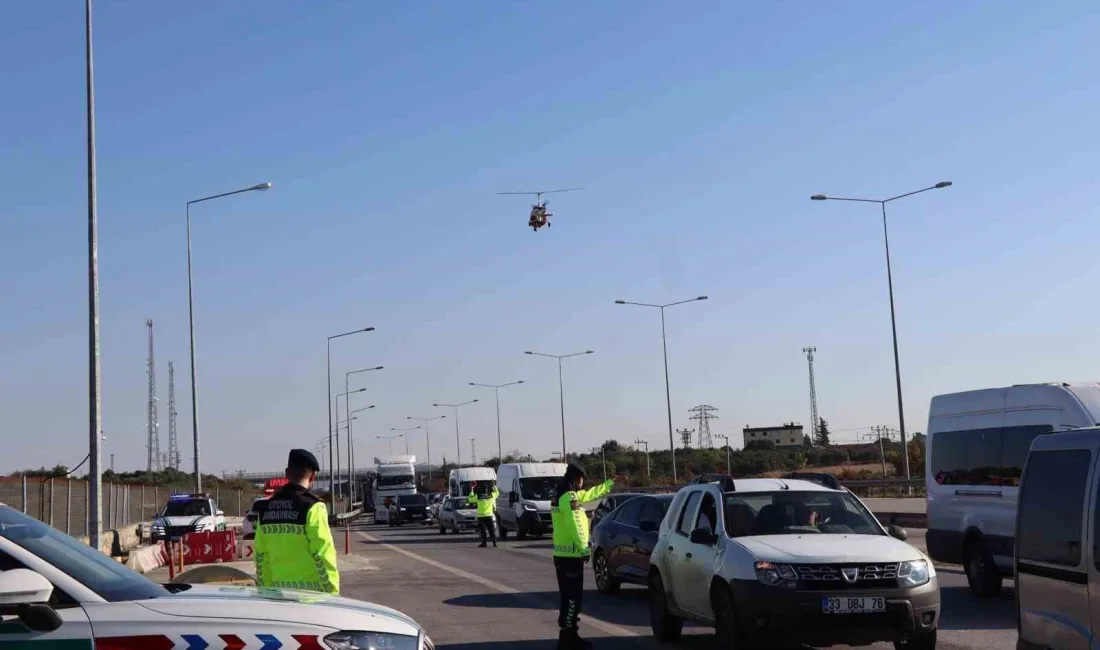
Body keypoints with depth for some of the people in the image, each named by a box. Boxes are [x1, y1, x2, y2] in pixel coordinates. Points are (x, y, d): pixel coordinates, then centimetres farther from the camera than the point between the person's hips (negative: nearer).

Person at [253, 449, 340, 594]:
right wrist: (332, 589, -9)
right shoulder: (312, 507, -11)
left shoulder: (265, 509, 8)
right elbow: (322, 554, -14)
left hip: (279, 589, 6)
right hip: (310, 590, -6)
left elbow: (261, 555, 11)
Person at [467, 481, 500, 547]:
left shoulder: (478, 496, -4)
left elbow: (470, 499, 11)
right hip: (489, 515, 2)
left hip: (481, 516, -1)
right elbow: (497, 493, 22)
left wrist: (471, 490, 17)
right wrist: (494, 487, 34)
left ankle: (484, 543, 0)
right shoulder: (491, 495, 2)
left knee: (482, 530, 4)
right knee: (492, 530, 5)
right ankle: (494, 543, 0)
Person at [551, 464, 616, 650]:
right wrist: (584, 550, -18)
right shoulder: (570, 497, -16)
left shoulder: (561, 495, 16)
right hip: (571, 554, -10)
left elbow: (590, 494, 28)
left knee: (570, 596, 15)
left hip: (562, 553, 10)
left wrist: (611, 482, 35)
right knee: (572, 597, -8)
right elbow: (575, 527, -23)